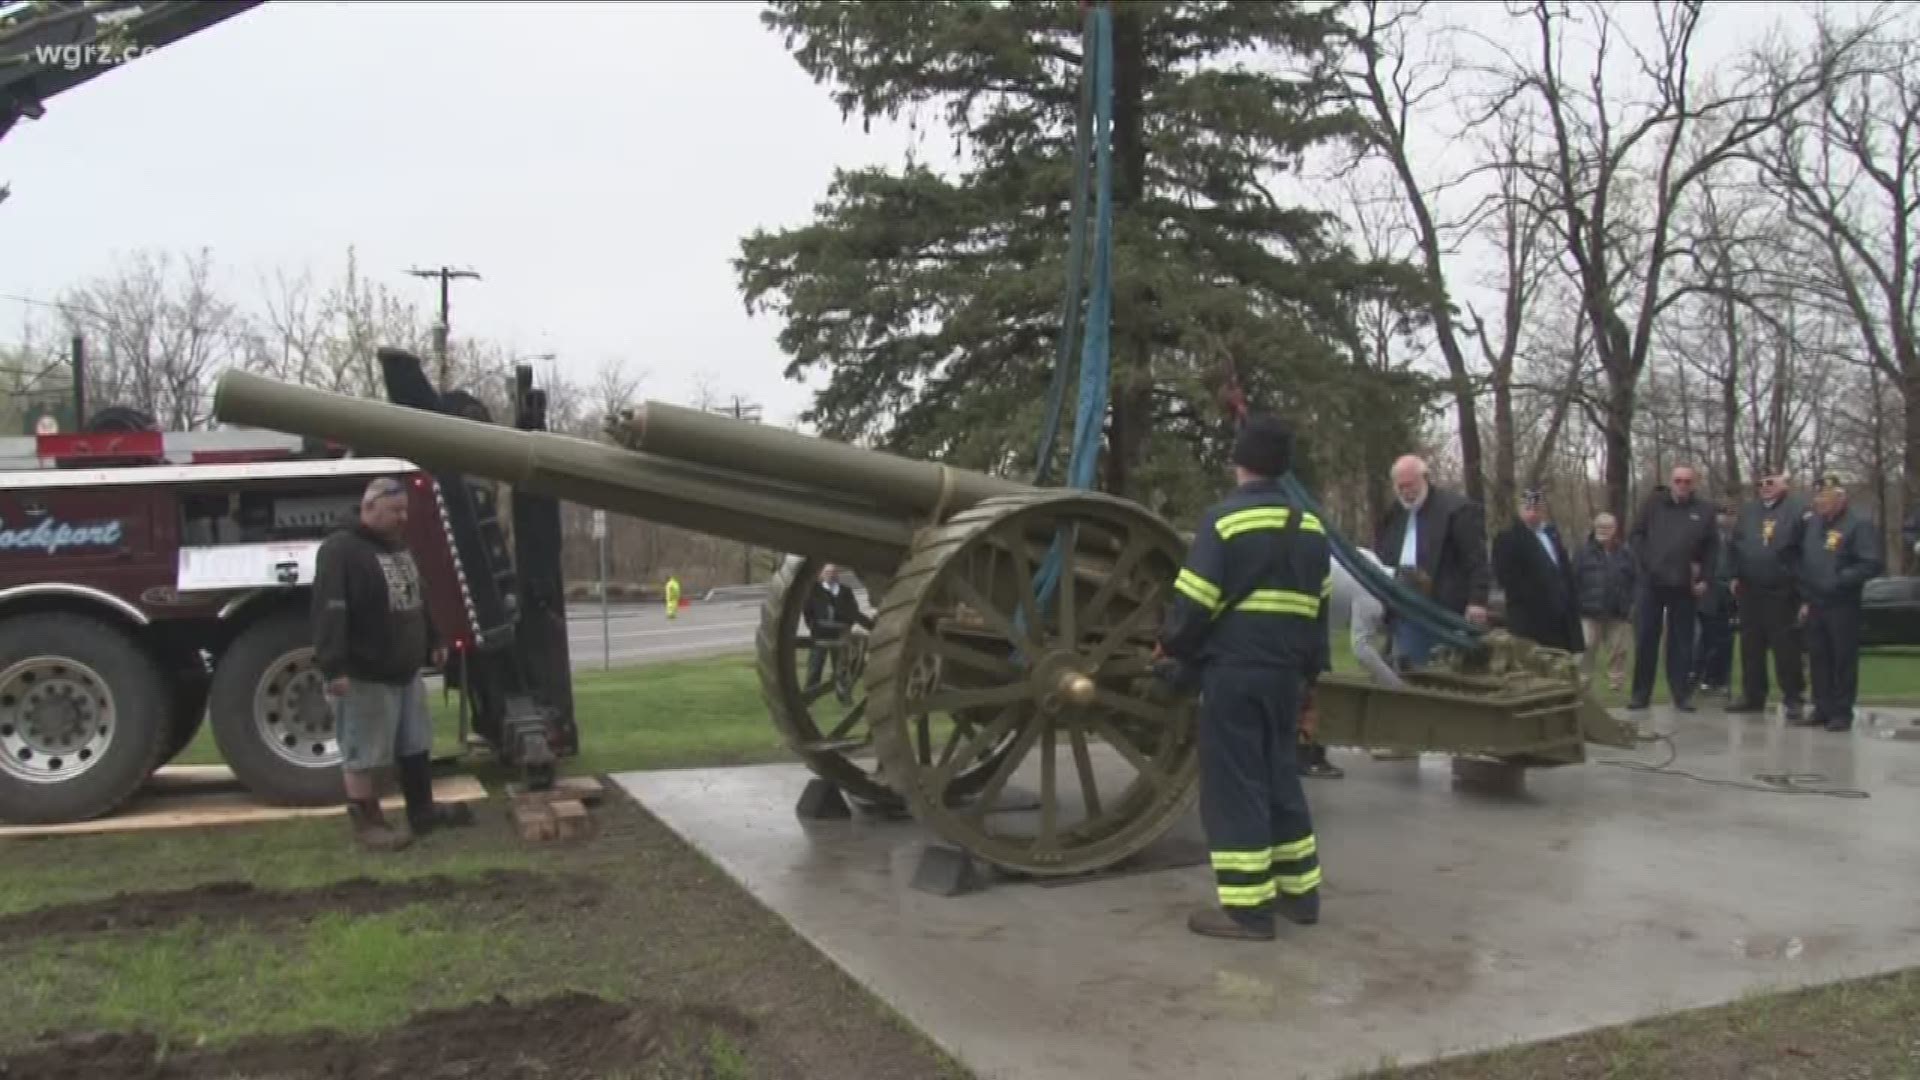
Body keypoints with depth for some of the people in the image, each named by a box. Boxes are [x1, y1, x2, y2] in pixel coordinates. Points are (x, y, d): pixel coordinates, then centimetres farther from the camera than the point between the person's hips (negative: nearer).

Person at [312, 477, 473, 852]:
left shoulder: (399, 548, 13)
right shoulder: (340, 551, -16)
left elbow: (418, 599, 24)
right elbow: (329, 612, -23)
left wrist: (433, 641, 25)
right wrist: (334, 667, -28)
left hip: (406, 671, 9)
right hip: (364, 677, -9)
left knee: (415, 746, 18)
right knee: (363, 756, 1)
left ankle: (422, 811, 30)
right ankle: (367, 824, 11)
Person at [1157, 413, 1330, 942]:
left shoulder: (1224, 519, -11)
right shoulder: (1310, 528, 10)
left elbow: (1193, 603, -14)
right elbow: (1319, 609, 15)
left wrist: (1171, 646, 4)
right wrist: (1309, 671, 24)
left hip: (1232, 671, -7)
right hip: (1286, 673, 7)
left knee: (1234, 786, -1)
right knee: (1279, 778, 18)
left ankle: (1248, 907, 1)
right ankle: (1299, 891, 25)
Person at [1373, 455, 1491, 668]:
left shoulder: (1457, 509, -5)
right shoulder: (1392, 514, 16)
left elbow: (1477, 559, -9)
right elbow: (1382, 558, 22)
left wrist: (1477, 600, -15)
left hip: (1443, 610, -6)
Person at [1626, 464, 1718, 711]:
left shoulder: (1702, 511, 4)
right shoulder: (1654, 503, 3)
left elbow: (1710, 548, 8)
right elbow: (1635, 536, 2)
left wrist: (1703, 577, -1)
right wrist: (1647, 561, -10)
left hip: (1684, 586, 1)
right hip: (1651, 582, 0)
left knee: (1681, 642, 7)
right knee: (1645, 640, 3)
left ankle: (1682, 694, 14)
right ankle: (1640, 693, 10)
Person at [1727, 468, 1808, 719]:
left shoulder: (1799, 510, -7)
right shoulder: (1748, 510, 14)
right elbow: (1736, 545, 18)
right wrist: (1735, 576, 9)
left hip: (1782, 592, -6)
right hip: (1750, 590, 6)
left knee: (1785, 647, -2)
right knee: (1750, 646, 11)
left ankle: (1793, 698, 7)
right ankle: (1753, 695, 20)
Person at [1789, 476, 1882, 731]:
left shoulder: (1860, 524, -7)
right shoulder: (1811, 523, 12)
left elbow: (1873, 564, -15)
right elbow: (1799, 561, 16)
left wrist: (1840, 580, -19)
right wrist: (1805, 597, 10)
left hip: (1843, 605, -6)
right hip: (1815, 604, 6)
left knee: (1843, 660, 1)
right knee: (1818, 659, 9)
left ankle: (1842, 712, 7)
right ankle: (1822, 709, 17)